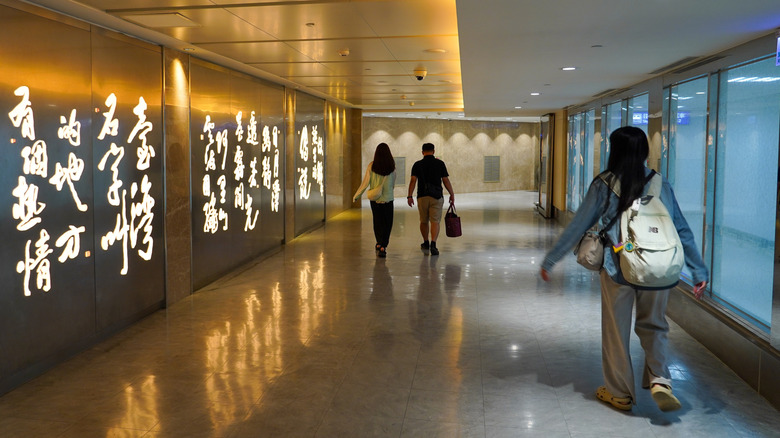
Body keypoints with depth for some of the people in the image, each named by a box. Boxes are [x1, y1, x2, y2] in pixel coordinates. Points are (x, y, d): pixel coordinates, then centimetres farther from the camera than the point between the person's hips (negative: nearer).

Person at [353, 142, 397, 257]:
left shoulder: (371, 166, -7)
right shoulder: (392, 167, -5)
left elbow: (365, 182, -5)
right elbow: (393, 184, 7)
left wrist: (356, 196, 5)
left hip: (375, 198, 1)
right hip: (388, 198, -1)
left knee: (377, 222, 17)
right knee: (387, 223, 6)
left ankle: (379, 243, 24)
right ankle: (383, 247, -4)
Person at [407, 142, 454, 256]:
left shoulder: (417, 165, 2)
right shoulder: (440, 163, 1)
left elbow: (413, 180, -7)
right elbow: (446, 180, -1)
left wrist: (409, 196, -6)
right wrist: (452, 194, 7)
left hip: (422, 196, 1)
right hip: (436, 196, -1)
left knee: (423, 221, 16)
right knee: (435, 221, -3)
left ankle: (426, 243, 30)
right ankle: (433, 244, -20)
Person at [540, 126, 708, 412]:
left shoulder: (604, 185, -5)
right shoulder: (660, 184, 4)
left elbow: (578, 227, -3)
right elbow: (682, 231, 5)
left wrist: (549, 261, 5)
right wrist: (699, 272, 12)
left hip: (617, 270, -3)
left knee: (616, 330, 13)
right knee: (653, 326, 23)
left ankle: (620, 393, 25)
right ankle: (659, 380, 4)